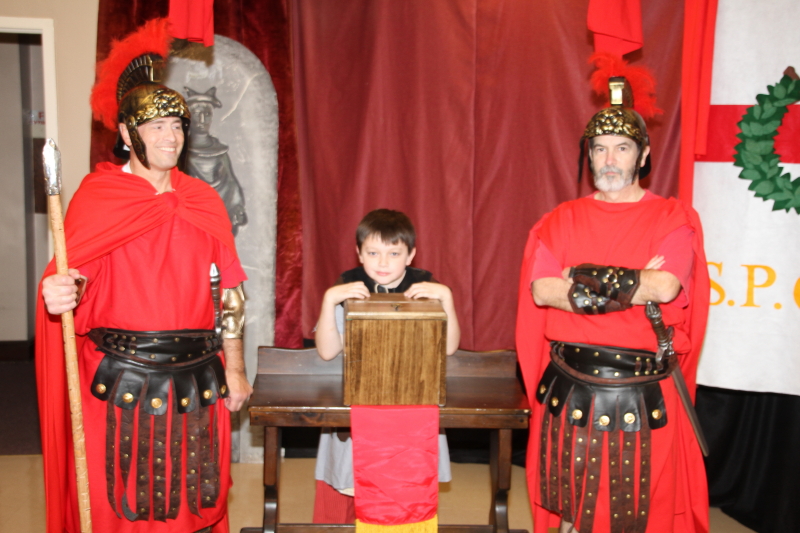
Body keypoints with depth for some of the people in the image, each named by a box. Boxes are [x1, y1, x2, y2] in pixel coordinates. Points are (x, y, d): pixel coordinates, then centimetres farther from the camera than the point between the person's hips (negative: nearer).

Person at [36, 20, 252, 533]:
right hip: (120, 380, -2)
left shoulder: (204, 201, 7)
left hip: (197, 380, 3)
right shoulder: (97, 195, -2)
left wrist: (235, 369, 6)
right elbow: (73, 276, -5)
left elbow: (228, 293, 7)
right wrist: (59, 293, -29)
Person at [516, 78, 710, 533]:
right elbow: (542, 291, -8)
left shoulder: (673, 218, 1)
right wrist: (635, 286, -13)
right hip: (570, 390, 2)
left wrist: (582, 278, -12)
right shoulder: (562, 220, 6)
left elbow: (666, 287, -17)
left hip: (644, 394, -2)